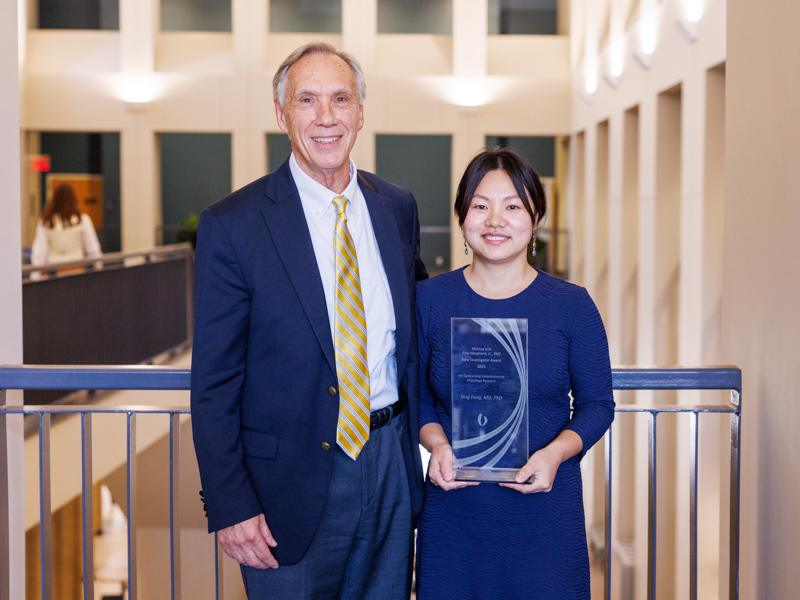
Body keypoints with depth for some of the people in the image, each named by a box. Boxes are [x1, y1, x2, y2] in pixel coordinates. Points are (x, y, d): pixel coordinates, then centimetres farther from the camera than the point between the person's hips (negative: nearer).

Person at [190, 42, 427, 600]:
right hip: (293, 481, -4)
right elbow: (213, 384, -9)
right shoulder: (232, 224, -10)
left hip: (391, 466, 4)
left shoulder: (398, 207, 4)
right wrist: (230, 507, -13)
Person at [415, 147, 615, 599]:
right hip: (453, 511, 1)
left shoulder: (572, 306, -1)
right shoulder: (430, 300, 2)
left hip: (546, 510, 0)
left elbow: (597, 403, 4)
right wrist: (437, 443, -10)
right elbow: (417, 393, 9)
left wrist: (556, 452, -13)